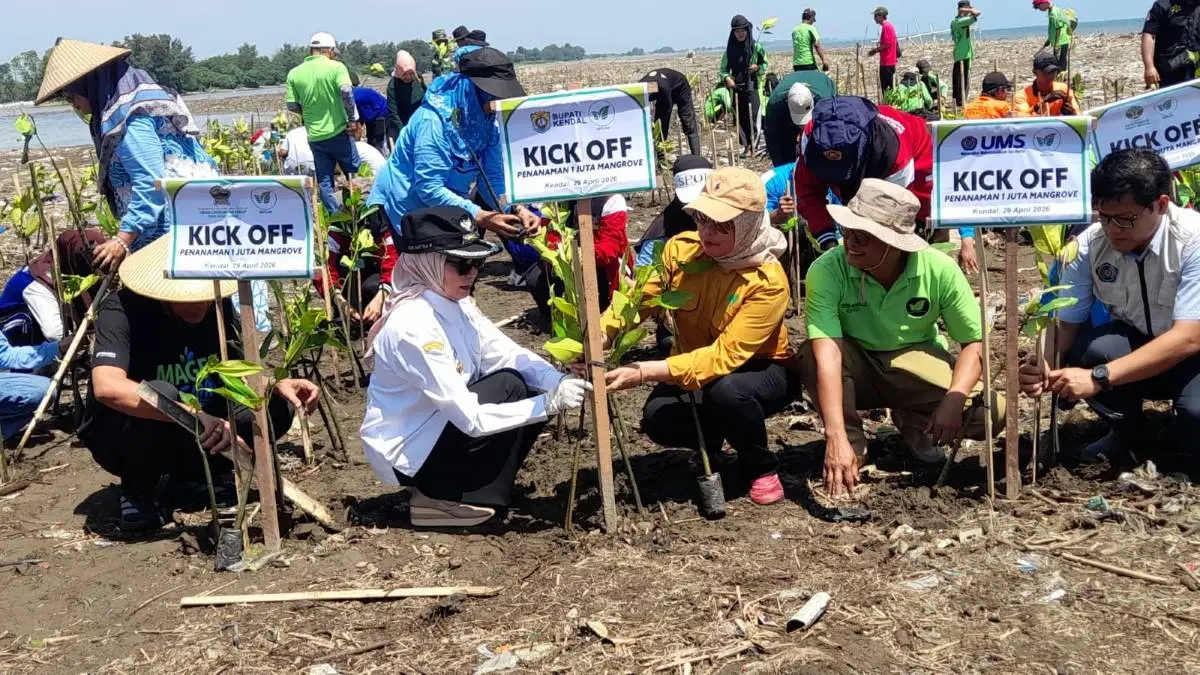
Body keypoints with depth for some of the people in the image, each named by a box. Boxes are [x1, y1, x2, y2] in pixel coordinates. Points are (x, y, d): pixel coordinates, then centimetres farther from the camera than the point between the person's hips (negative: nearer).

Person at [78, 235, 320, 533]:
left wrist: (279, 384, -21)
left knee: (277, 406, -12)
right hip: (119, 436, -5)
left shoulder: (216, 306, -10)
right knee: (160, 395, -37)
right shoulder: (121, 310, -26)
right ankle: (137, 491, -8)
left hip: (189, 436, 5)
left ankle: (191, 475, 7)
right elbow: (107, 388, -41)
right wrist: (195, 416, -47)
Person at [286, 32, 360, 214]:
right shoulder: (336, 67, -7)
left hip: (314, 136, 4)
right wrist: (352, 117, -9)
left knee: (324, 182, 11)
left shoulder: (295, 73, 4)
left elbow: (292, 106, 2)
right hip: (338, 132, -4)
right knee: (354, 174, 10)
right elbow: (346, 91, -22)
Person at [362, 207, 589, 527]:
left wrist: (559, 383, -20)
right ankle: (441, 498, -7)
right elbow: (471, 418, -30)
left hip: (439, 427, 8)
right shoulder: (413, 327, -29)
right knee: (510, 389, -17)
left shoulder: (457, 305, -1)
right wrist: (548, 403, -29)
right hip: (407, 454, -8)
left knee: (531, 389, -2)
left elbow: (510, 355, -2)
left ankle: (459, 487, 6)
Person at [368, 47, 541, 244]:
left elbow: (494, 178, -6)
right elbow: (429, 188, -34)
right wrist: (480, 216, -41)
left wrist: (516, 209, -26)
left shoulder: (488, 123, -5)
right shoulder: (434, 120, -28)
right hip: (405, 212, -7)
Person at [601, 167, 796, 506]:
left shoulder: (768, 281, -27)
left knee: (727, 391, -37)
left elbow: (726, 355, -34)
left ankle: (762, 467, -6)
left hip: (761, 370, -4)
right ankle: (708, 441, 12)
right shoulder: (680, 249, -14)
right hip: (695, 370, 4)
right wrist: (599, 336, -37)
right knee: (658, 418, -25)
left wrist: (646, 373, -42)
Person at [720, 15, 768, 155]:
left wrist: (758, 67, -15)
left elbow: (765, 66, 7)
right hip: (736, 87, 3)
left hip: (752, 87, -3)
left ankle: (752, 144, -3)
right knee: (739, 117, 0)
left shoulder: (756, 47, 1)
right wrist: (727, 78, -10)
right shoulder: (730, 49, 8)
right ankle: (744, 145, 4)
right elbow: (723, 69, 10)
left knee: (752, 116, -9)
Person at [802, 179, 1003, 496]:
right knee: (811, 355, -33)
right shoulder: (827, 270, -27)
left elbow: (975, 342, -12)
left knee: (990, 411, -23)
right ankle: (853, 441, -8)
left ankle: (914, 422, 9)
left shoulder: (939, 269, -21)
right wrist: (837, 437, -46)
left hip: (918, 364, 1)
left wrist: (954, 399, -31)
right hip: (857, 370, -1)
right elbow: (827, 354, -35)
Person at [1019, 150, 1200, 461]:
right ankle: (1128, 431, 2)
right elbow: (1067, 324, -9)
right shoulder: (1088, 246, -15)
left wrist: (1098, 377, -40)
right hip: (1136, 345, 3)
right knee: (1088, 347, -29)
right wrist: (1045, 370, -33)